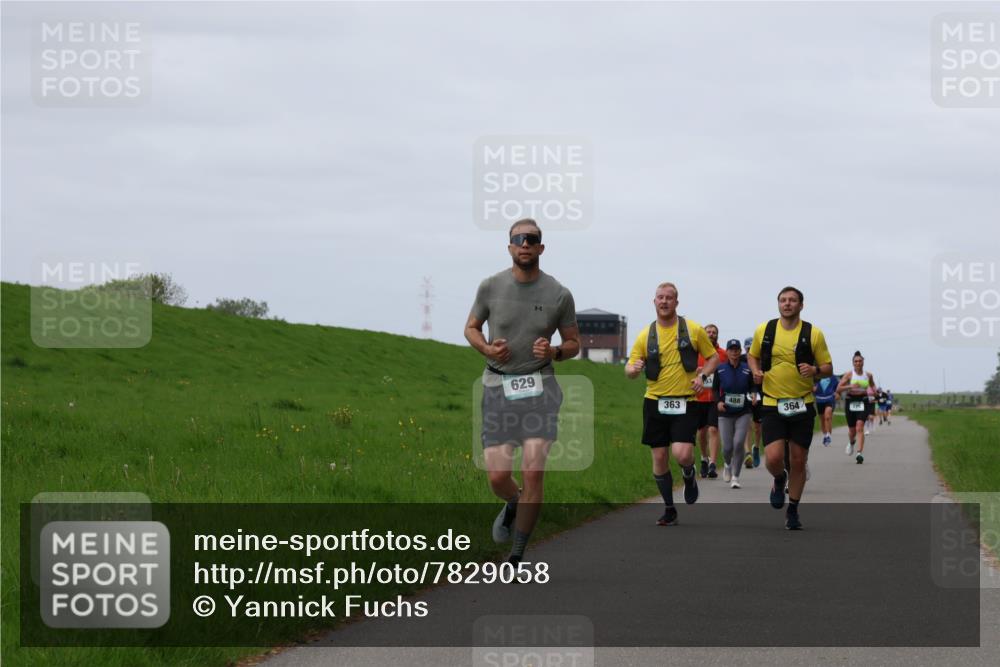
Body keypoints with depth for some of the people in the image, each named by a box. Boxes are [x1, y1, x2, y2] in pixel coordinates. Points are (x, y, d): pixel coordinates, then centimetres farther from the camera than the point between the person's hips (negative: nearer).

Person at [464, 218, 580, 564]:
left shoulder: (559, 295, -1)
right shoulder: (490, 287, 0)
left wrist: (553, 351, -12)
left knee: (533, 473, -11)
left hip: (539, 386, -1)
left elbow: (573, 343, 10)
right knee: (498, 477, -3)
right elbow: (471, 327, 14)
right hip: (498, 385, 1)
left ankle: (517, 554, 0)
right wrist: (487, 349, -7)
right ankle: (513, 504, 35)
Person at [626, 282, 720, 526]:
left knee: (682, 454, -19)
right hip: (655, 403, 2)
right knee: (659, 458, 3)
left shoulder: (693, 330, 1)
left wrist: (702, 375, -8)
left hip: (685, 403, -2)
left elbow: (713, 357, 11)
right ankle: (669, 509, 19)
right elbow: (629, 370, 6)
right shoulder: (646, 335, 5)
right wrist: (634, 369, -18)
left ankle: (689, 477, 17)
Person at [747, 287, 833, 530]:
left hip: (802, 406, 0)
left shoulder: (813, 334, -2)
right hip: (772, 404, 0)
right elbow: (753, 355, 19)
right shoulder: (764, 330, 2)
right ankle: (779, 479, 22)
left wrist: (815, 370, -18)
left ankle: (793, 510, 22)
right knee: (773, 458, -15)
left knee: (798, 461, 5)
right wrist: (756, 371, -2)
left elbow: (828, 368, 3)